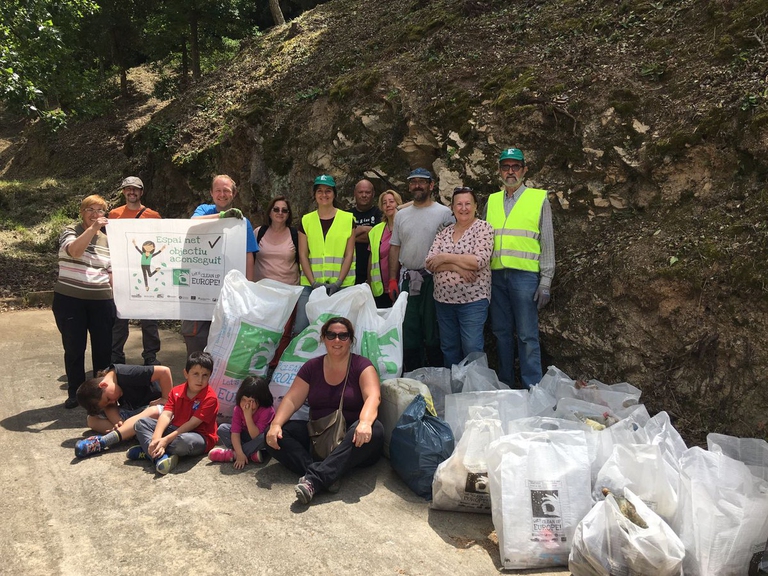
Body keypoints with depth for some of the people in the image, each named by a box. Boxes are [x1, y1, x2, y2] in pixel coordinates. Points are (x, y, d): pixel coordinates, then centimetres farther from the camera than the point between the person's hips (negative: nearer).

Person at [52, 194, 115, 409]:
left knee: (103, 347, 4)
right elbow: (74, 251, -23)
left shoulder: (107, 240, 11)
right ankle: (75, 393, 16)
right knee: (74, 348, 4)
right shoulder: (70, 231, 1)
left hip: (101, 301, 3)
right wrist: (93, 228, -30)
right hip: (69, 300, -3)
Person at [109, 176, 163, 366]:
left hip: (145, 270, -1)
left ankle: (150, 355, 12)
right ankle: (116, 356, 15)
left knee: (148, 315, 3)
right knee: (119, 315, 6)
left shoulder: (152, 215, 3)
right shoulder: (114, 214, 8)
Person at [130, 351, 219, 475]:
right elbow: (166, 415, -10)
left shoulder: (210, 398, -16)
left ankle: (149, 451, -17)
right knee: (141, 423, -4)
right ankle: (160, 456, -27)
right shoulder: (176, 391, 2)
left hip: (200, 436, -6)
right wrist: (156, 437, -28)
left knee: (184, 440, -40)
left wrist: (166, 440, -27)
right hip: (175, 429, 6)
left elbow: (192, 424, -21)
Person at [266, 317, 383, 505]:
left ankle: (314, 479, -44)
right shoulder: (312, 367, 7)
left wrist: (365, 422, -42)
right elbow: (291, 399, 0)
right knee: (275, 435, -18)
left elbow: (373, 397, -21)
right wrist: (276, 424, -20)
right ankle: (327, 476, -35)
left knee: (374, 429, -36)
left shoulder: (361, 366, -3)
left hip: (351, 440, -3)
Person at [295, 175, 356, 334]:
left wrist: (338, 282, -8)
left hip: (341, 285, -1)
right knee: (300, 327, -7)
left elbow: (349, 254, 2)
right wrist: (313, 282, -5)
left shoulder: (348, 219, 5)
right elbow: (303, 255, 6)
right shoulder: (306, 220, 10)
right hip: (311, 284, 1)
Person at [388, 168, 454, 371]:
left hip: (433, 279, -4)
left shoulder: (444, 213, -1)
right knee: (408, 331, 10)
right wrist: (392, 279, 7)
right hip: (407, 279, 4)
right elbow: (395, 248, 13)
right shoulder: (401, 215, 13)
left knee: (433, 332, 2)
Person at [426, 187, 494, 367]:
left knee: (472, 350, -6)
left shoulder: (483, 228, -3)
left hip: (472, 300, -5)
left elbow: (480, 261, -17)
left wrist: (445, 257, -11)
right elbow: (430, 263, 1)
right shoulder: (444, 232, 11)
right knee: (449, 350, 12)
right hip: (443, 299, 5)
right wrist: (457, 266, -16)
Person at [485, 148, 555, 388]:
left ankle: (532, 389, 4)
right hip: (495, 275, 4)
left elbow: (547, 242, 2)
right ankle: (504, 384, 20)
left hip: (525, 275, -4)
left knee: (527, 335, -3)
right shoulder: (492, 201, 15)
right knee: (501, 332, 10)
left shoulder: (539, 199, 4)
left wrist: (545, 282, -5)